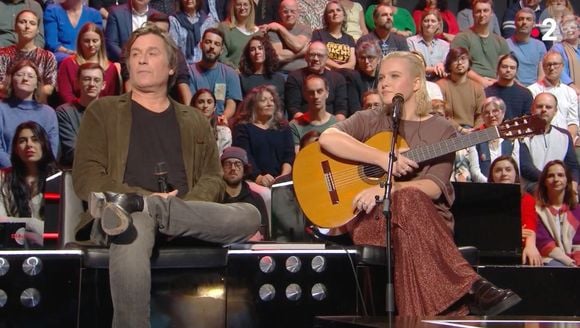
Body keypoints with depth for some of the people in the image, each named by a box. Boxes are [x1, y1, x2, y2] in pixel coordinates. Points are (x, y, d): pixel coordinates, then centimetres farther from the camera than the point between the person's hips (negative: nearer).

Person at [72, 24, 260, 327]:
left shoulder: (195, 120, 25)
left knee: (249, 216, -28)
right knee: (131, 238, -42)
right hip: (118, 209, -4)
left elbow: (213, 180, 13)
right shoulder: (102, 111, 16)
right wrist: (145, 197, -12)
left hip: (184, 214, 4)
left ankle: (132, 208, -37)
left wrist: (186, 205, -11)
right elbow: (87, 178, 4)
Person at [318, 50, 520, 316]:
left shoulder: (441, 130, 9)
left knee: (407, 199, -37)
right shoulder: (370, 121, 11)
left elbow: (435, 187, -6)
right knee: (408, 199, -35)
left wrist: (388, 189, -22)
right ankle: (472, 287, -39)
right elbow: (327, 138, -10)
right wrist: (383, 158, -20)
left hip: (427, 217, 0)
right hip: (371, 216, 0)